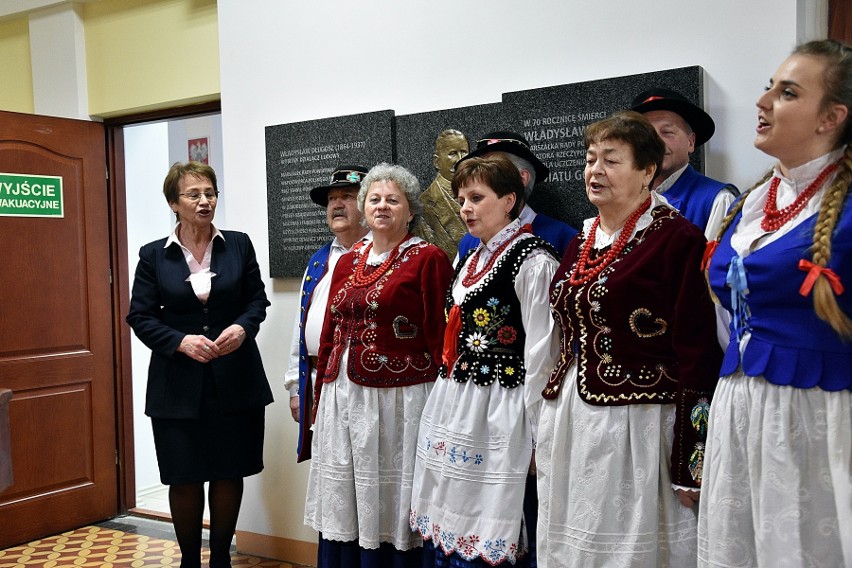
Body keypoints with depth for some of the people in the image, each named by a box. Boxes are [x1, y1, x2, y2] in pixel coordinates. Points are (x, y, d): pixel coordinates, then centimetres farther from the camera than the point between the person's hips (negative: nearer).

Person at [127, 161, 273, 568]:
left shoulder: (239, 245, 3)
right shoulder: (153, 255, 1)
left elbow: (257, 299, 7)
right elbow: (140, 317, -1)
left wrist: (242, 327, -13)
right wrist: (181, 341, -17)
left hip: (235, 380, 1)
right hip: (178, 385, -1)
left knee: (229, 474, 9)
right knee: (184, 479, 6)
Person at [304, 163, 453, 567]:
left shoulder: (428, 259, -5)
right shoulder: (347, 262, 13)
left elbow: (440, 337, -9)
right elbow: (330, 334, 15)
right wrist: (320, 399, 14)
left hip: (398, 400, -6)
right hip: (342, 398, 6)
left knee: (390, 504, 4)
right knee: (343, 504, 14)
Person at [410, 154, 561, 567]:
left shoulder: (533, 261, -11)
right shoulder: (470, 260, 16)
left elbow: (541, 352, -14)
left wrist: (535, 433, -14)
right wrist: (447, 404, 19)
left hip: (498, 414, -8)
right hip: (452, 407, 8)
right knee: (443, 534, 13)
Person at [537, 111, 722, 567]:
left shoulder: (677, 239, -10)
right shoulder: (580, 243, 12)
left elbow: (697, 350, -13)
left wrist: (692, 463, -14)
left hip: (636, 426, -7)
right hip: (567, 422, 7)